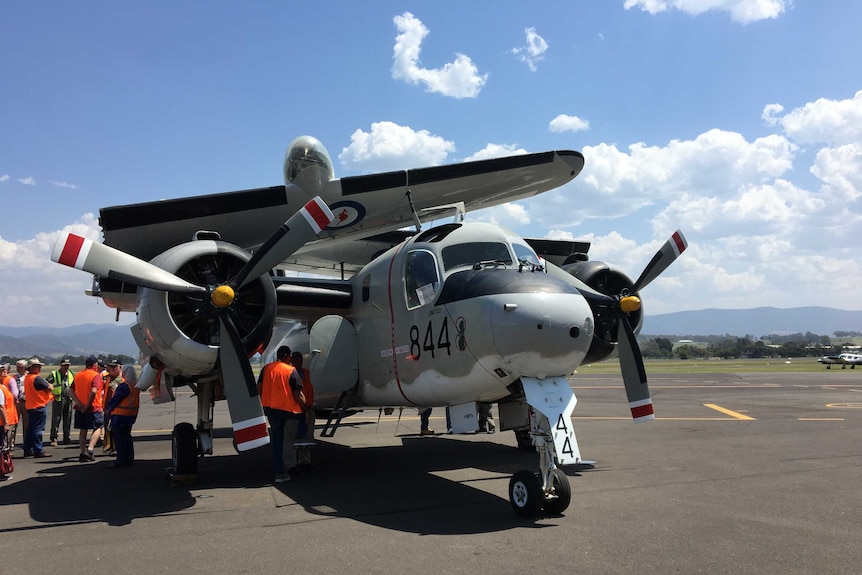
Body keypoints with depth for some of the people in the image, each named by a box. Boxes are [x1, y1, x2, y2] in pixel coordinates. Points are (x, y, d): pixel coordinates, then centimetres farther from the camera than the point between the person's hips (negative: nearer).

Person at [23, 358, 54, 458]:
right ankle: (38, 451, -4)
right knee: (38, 430, -6)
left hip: (30, 407, 9)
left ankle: (28, 450, 20)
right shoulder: (37, 378, -18)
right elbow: (50, 388, -20)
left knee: (30, 429, 15)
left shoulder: (26, 378, 12)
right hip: (40, 407, -9)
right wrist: (51, 386, 5)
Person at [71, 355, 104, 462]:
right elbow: (93, 391, -22)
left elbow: (71, 391, 5)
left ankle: (83, 452, 10)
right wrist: (88, 405, -14)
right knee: (97, 428, 2)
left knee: (83, 430, 12)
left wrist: (78, 403, -4)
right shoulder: (96, 375, -9)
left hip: (80, 408, 6)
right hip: (93, 407, -6)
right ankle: (90, 449, -14)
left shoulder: (77, 375, 11)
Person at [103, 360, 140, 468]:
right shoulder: (134, 385, 11)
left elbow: (115, 399, -16)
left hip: (120, 415, -9)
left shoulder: (123, 385, -18)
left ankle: (121, 461, -1)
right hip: (131, 414, 9)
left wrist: (108, 409, -2)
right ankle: (129, 460, 22)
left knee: (119, 438, -3)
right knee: (126, 437, 16)